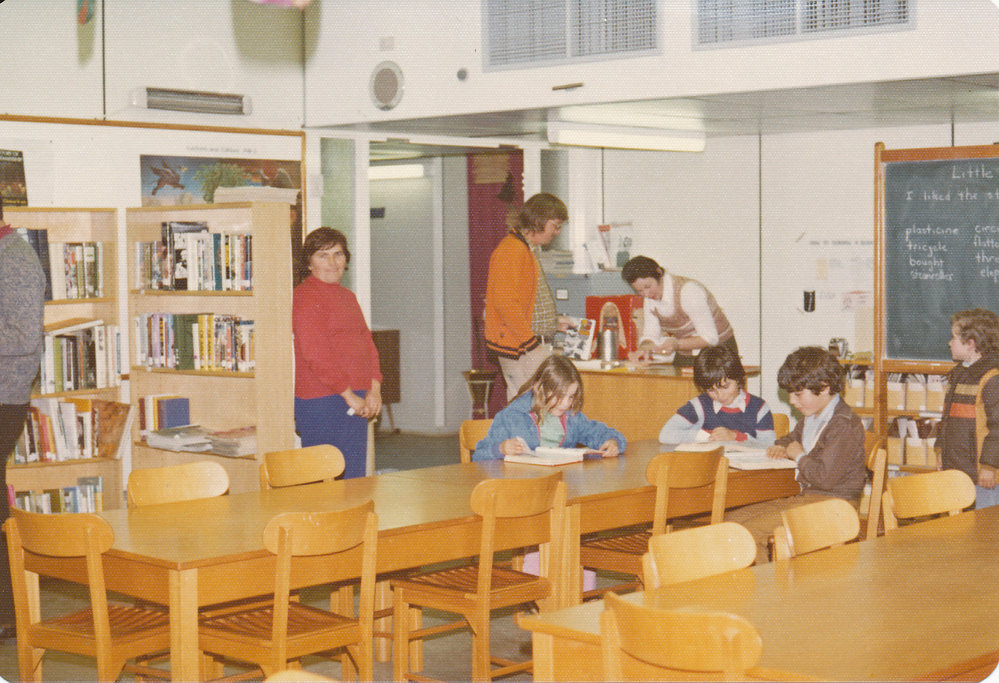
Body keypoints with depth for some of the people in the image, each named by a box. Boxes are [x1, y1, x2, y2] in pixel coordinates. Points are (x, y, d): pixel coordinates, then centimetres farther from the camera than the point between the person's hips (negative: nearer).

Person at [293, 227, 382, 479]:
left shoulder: (348, 297, 19)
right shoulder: (305, 297, -10)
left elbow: (367, 343, 17)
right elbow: (317, 355, -17)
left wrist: (374, 390, 3)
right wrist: (349, 395, -16)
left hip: (357, 403, 9)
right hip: (321, 402, -8)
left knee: (355, 480, 10)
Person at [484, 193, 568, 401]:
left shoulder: (529, 251, 20)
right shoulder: (512, 251, -15)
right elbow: (506, 303, -22)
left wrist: (555, 322, 22)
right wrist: (531, 343, -22)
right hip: (519, 347, -11)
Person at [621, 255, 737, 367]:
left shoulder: (689, 291, -22)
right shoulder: (650, 298, 0)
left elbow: (710, 338, -21)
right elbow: (650, 335, 3)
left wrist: (677, 344, -33)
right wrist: (644, 348, -21)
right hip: (684, 355, 6)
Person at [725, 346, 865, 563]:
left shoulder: (844, 425, -17)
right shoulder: (811, 418, 14)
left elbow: (825, 477, -26)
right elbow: (793, 438, 39)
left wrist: (799, 456, -8)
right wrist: (782, 448, 14)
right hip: (805, 497, 10)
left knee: (751, 530, -23)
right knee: (733, 519, 2)